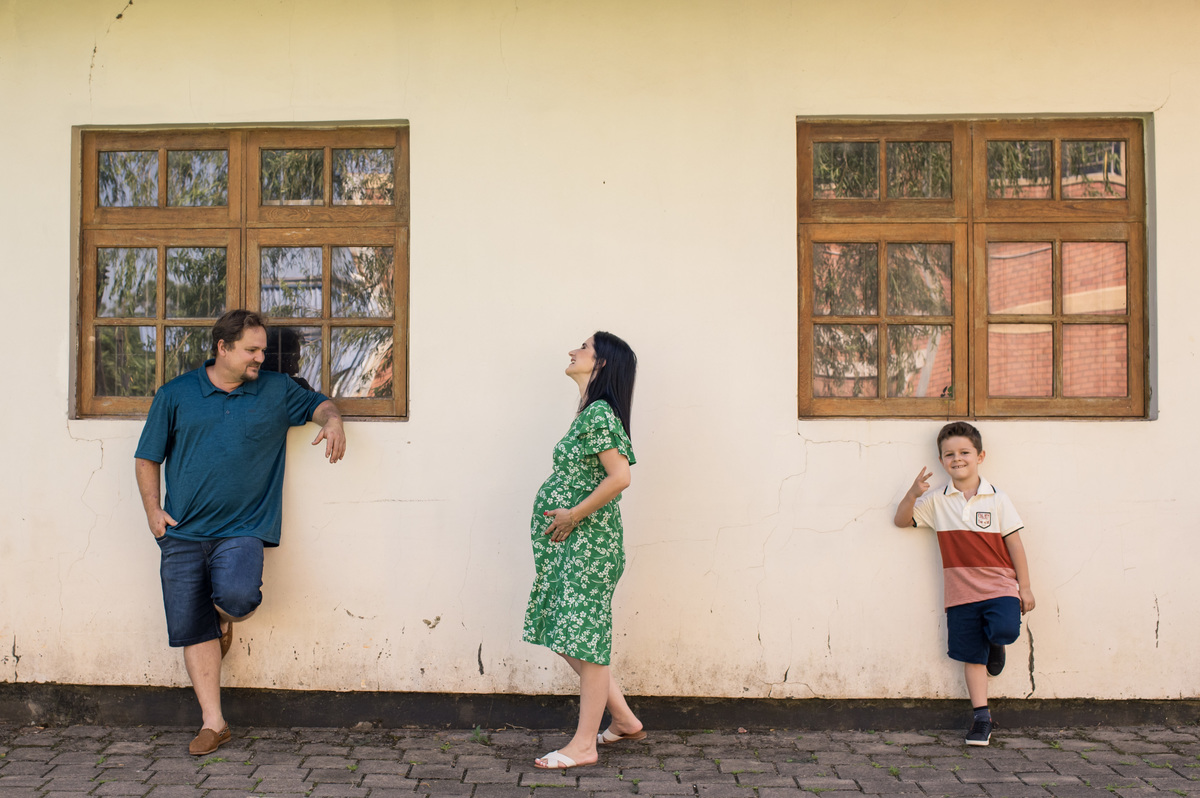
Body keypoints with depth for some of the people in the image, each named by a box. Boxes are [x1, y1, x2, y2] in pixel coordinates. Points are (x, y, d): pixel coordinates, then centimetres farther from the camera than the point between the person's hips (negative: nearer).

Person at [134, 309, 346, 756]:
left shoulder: (277, 391, 8)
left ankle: (226, 618, 10)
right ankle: (213, 724, 13)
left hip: (241, 530, -1)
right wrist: (152, 510, 2)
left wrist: (332, 420, -4)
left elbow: (318, 403, 20)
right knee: (193, 631, 2)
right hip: (182, 534, 1)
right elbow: (147, 458, 12)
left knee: (237, 595, -28)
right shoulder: (175, 395, 6)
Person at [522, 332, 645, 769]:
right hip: (573, 542, 10)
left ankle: (584, 744, 8)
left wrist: (574, 515, -17)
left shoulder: (599, 413, -15)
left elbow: (620, 476, -24)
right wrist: (569, 517, 10)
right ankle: (624, 720, 26)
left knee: (584, 640, -2)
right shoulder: (589, 413, 15)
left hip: (588, 541, -10)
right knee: (569, 638, 15)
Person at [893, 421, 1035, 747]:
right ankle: (982, 717, 17)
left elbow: (1014, 543, 2)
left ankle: (995, 644, 9)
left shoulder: (997, 499, 0)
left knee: (1004, 630, -27)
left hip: (999, 585, -2)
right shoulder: (936, 501, 4)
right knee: (972, 657, 5)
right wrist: (913, 494, -12)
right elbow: (902, 520, 7)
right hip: (961, 592, 2)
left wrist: (1024, 587, 0)